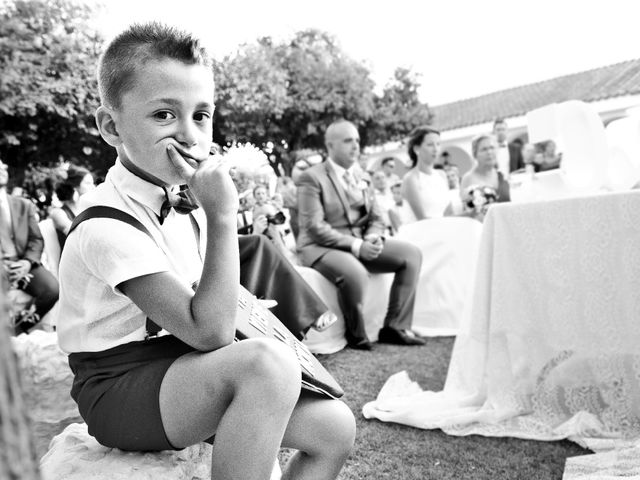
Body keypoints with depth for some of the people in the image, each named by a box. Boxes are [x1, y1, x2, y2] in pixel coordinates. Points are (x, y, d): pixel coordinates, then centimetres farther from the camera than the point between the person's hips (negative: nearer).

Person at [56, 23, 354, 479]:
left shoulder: (183, 198, 5)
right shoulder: (107, 224, -21)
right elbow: (209, 332, -26)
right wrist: (223, 215, -27)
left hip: (181, 370, 8)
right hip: (118, 391, -7)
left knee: (334, 426, -6)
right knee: (268, 361, -35)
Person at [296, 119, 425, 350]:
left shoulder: (359, 175, 13)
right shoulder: (311, 178, -9)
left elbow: (375, 217, 15)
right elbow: (314, 227, -17)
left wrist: (373, 237, -10)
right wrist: (355, 246, -22)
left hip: (360, 243, 7)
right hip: (321, 247, -7)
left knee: (411, 254, -8)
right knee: (354, 272, -37)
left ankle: (395, 327, -5)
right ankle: (356, 335, -10)